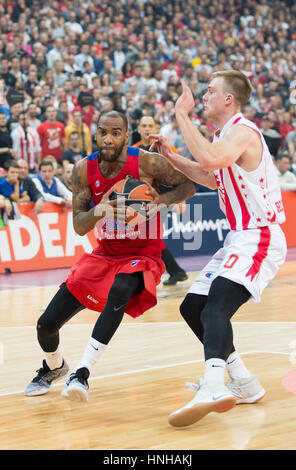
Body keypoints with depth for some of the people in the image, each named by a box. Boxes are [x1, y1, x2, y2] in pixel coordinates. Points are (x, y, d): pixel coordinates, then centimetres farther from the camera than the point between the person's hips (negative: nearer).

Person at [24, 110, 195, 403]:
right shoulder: (84, 170, -6)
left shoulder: (147, 163, -16)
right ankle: (53, 367, 36)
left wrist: (161, 200, -24)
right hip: (104, 255, 4)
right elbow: (79, 227, -7)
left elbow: (188, 186, -4)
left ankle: (81, 373, -37)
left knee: (119, 291, -40)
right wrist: (97, 211, -29)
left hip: (142, 256, -4)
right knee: (47, 324, -1)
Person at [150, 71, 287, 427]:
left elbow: (210, 159, -37)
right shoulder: (226, 134, 16)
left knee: (217, 304, -30)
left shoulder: (242, 132, -15)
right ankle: (244, 384, 18)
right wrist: (170, 156, 22)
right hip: (240, 238, 11)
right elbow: (212, 178, 32)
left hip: (260, 238, -11)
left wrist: (182, 115, -26)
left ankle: (213, 387, -49)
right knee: (192, 307, 12)